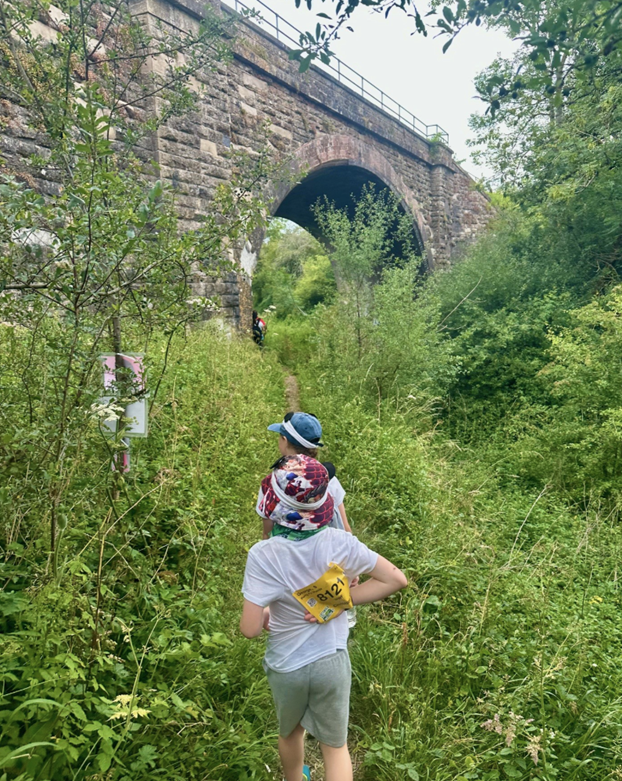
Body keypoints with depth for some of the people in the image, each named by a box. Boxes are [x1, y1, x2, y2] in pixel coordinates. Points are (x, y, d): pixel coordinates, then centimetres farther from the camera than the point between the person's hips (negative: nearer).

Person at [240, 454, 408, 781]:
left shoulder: (262, 555, -27)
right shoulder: (340, 543, -21)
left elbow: (250, 629, -24)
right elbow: (396, 579, -14)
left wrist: (265, 615, -2)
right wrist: (343, 600, -13)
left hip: (286, 667, 0)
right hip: (331, 662, 0)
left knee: (290, 733, 31)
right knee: (335, 745, 21)